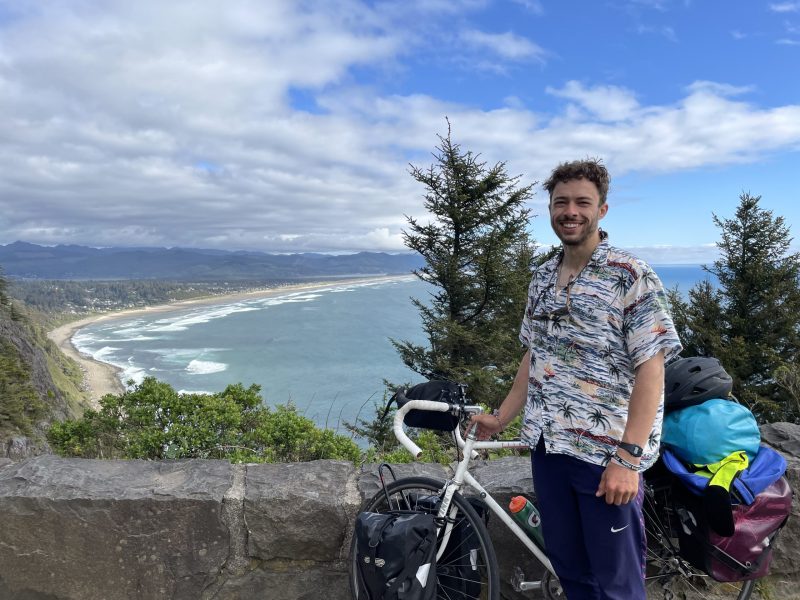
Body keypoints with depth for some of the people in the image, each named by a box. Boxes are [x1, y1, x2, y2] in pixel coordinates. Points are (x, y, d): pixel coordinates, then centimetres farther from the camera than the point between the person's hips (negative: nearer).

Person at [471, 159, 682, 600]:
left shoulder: (633, 277, -11)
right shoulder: (542, 278, 8)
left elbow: (650, 369, -16)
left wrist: (628, 457, -20)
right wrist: (501, 418, 12)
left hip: (607, 457, -5)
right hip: (547, 447, 6)